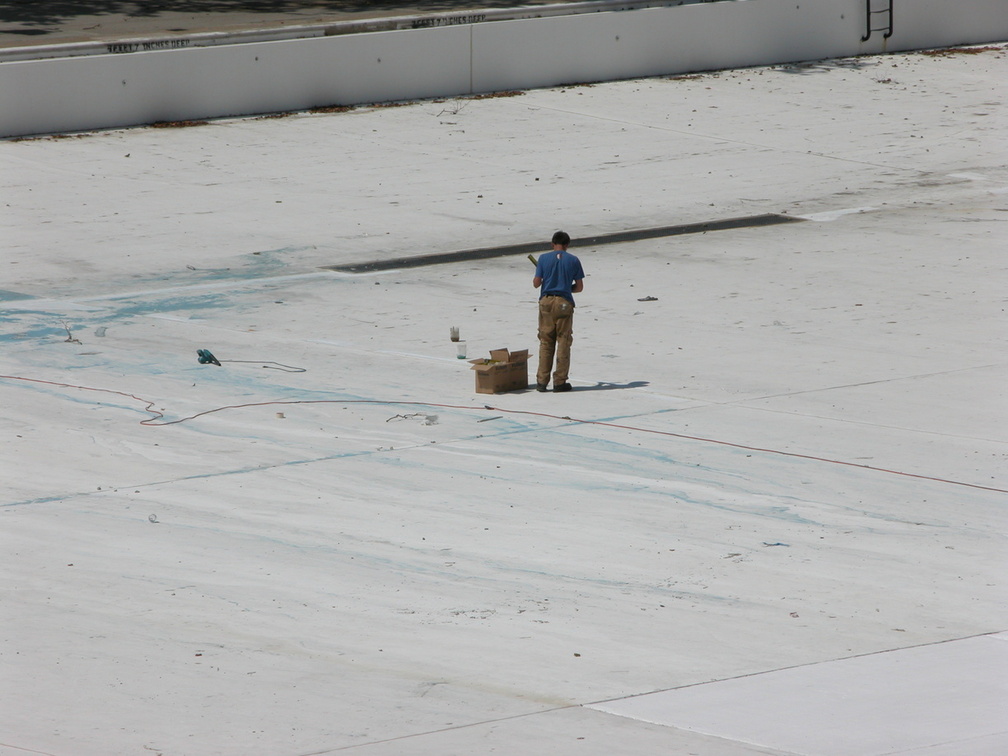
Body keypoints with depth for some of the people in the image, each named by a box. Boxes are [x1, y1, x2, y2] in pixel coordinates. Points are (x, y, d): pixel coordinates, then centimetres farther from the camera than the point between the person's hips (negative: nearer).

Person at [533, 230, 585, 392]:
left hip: (546, 301, 1)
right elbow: (579, 287, 2)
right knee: (563, 342, 4)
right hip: (564, 303, -1)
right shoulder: (573, 261, 1)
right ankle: (560, 381, 2)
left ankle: (542, 381, 5)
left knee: (545, 342, 7)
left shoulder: (544, 258, 1)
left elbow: (536, 283, 1)